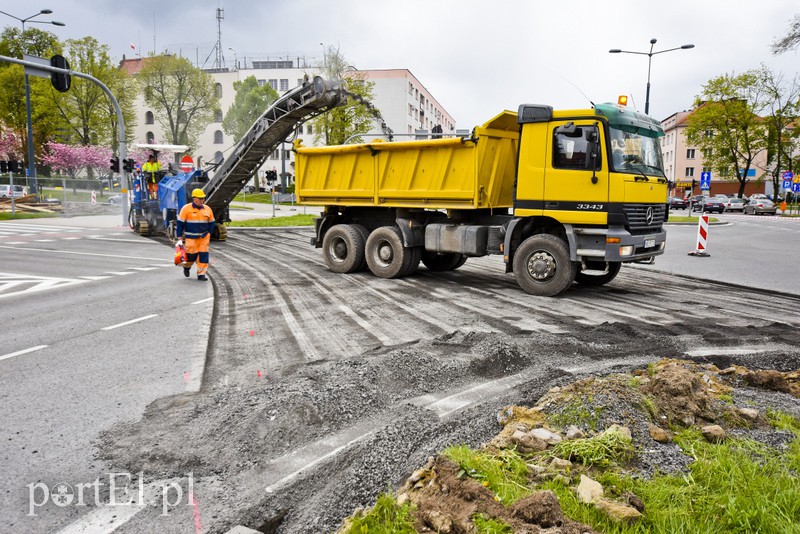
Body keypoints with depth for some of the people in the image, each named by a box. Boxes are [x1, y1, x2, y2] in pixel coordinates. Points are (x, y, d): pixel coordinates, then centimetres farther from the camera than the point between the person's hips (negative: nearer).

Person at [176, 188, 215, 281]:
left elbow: (211, 223, 17)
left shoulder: (207, 209, 6)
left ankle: (201, 274, 5)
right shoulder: (186, 208, -6)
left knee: (203, 255, -2)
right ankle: (187, 266, 31)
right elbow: (180, 223, -4)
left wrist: (209, 233, 8)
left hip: (204, 237, 4)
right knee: (191, 254, -1)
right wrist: (180, 236, -6)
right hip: (191, 237, -3)